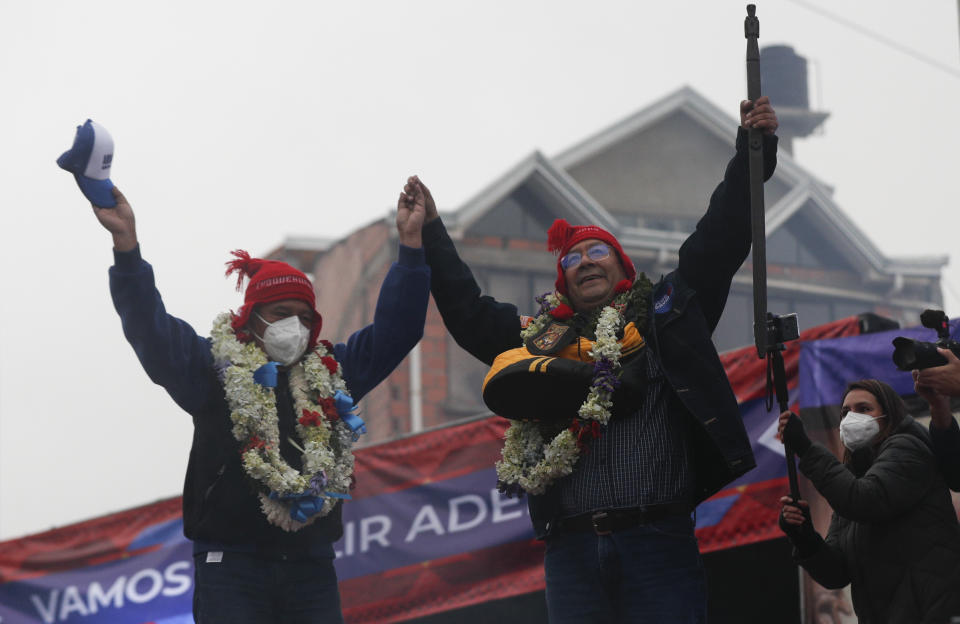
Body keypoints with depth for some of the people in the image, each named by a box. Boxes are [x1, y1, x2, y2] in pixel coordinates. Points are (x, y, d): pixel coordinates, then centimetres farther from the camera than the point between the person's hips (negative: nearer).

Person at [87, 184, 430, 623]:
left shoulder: (330, 373, 17)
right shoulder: (214, 368, 4)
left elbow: (393, 330, 16)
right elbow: (151, 329, -7)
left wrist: (410, 244, 9)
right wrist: (126, 245, -19)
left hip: (310, 567, 4)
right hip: (231, 566, -4)